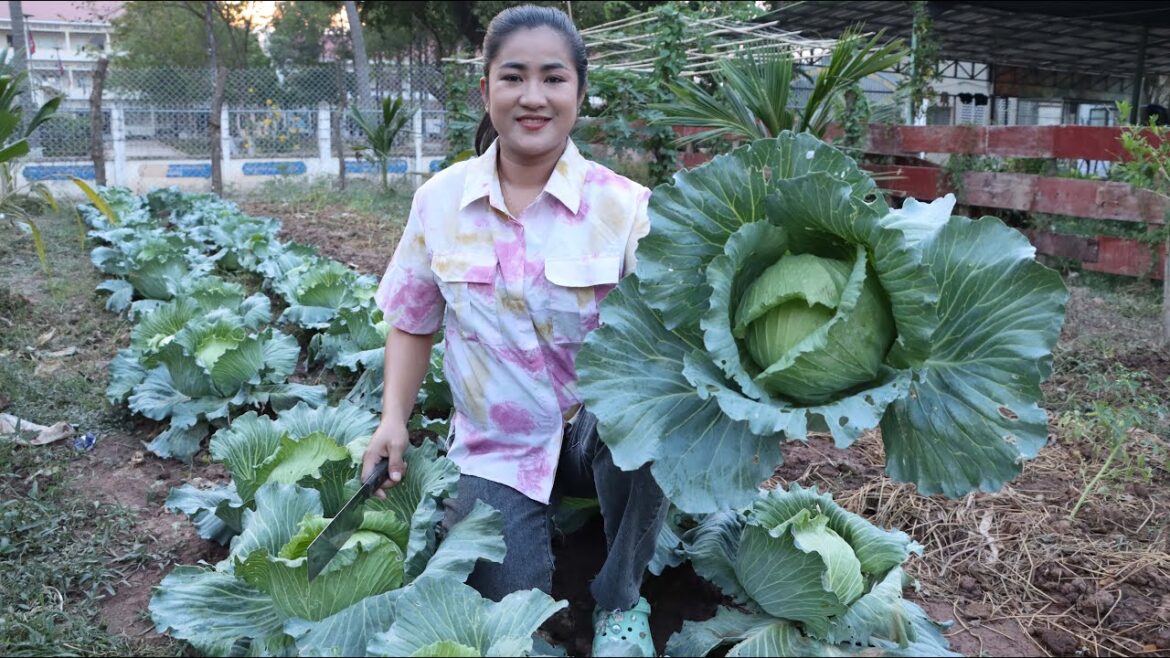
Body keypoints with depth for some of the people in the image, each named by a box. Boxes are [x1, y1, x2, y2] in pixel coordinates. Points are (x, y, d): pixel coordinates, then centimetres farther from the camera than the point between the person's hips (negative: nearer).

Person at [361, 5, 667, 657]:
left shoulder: (624, 206, -11)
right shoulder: (439, 200, -3)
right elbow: (413, 323, 9)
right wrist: (394, 419, -2)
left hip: (600, 431, -1)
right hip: (497, 447, 2)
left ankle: (620, 601, -6)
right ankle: (541, 524, 26)